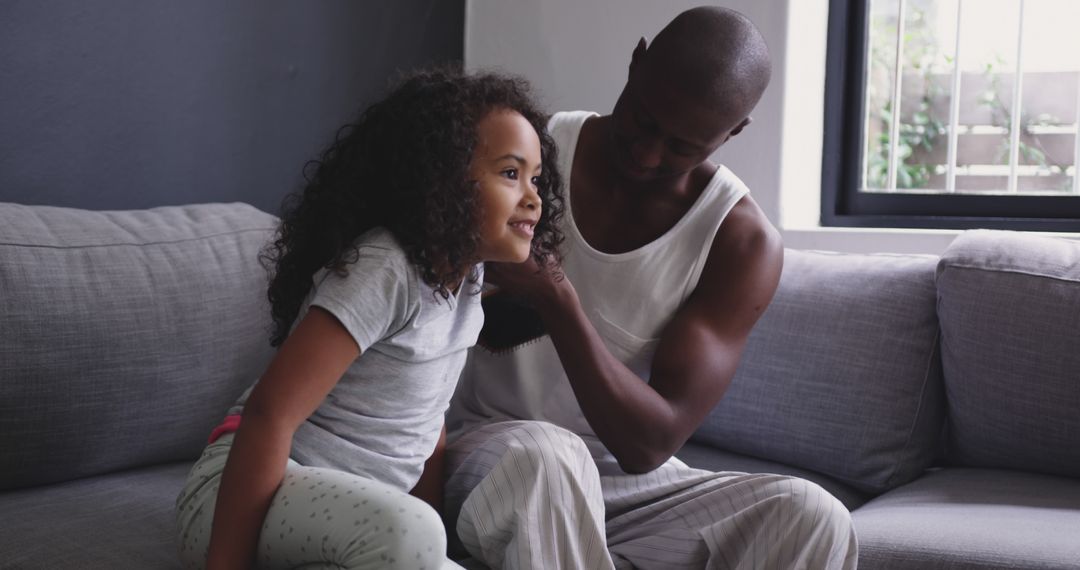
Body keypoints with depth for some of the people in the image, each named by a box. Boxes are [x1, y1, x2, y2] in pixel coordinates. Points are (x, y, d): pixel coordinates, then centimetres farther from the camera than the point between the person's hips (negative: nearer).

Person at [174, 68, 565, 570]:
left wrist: (435, 515, 4)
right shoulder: (383, 271, -20)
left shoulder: (465, 273, 6)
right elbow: (269, 413, -24)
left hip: (352, 505, 8)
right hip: (253, 493, -8)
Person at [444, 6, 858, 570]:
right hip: (488, 450, -1)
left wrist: (555, 301, -30)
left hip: (631, 483, 2)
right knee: (544, 457, -38)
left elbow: (650, 444, -16)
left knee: (812, 519, -24)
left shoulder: (743, 242, -9)